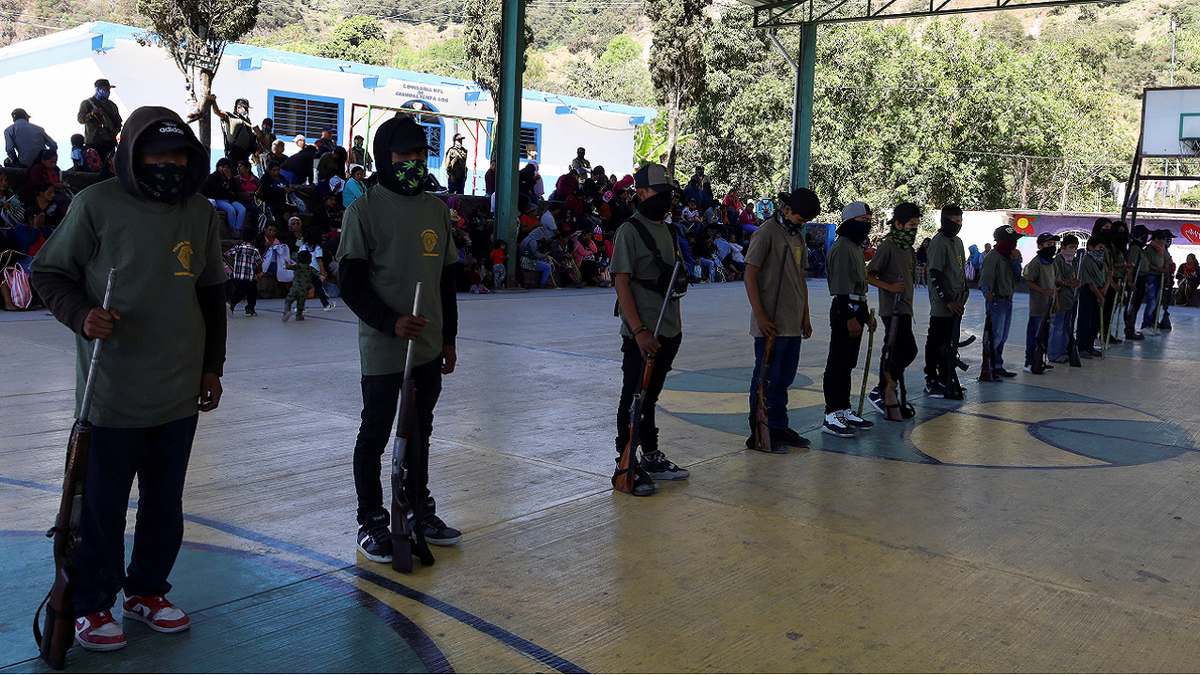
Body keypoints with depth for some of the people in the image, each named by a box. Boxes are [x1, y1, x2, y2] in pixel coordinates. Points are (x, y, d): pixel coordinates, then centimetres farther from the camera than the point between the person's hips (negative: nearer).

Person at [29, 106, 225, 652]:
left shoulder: (201, 215, 7)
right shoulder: (97, 205, -7)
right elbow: (49, 273, 0)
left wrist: (212, 366, 14)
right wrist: (81, 315, -20)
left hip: (180, 393, 4)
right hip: (111, 393, -4)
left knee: (165, 503, 14)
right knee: (101, 505, 6)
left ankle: (147, 590, 33)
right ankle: (91, 605, 25)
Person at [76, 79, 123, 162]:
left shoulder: (112, 105, 20)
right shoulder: (87, 103, 6)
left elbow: (118, 122, 24)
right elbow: (80, 119, -5)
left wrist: (116, 131, 2)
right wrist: (91, 115, -25)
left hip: (109, 143, 4)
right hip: (93, 142, -4)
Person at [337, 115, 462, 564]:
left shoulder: (436, 210, 9)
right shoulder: (365, 210, -8)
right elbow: (351, 282, -11)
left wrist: (448, 338, 14)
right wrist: (392, 321, -22)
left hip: (429, 347, 6)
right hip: (383, 348, -5)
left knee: (420, 431, 16)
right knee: (375, 435, 5)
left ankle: (420, 513, 31)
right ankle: (371, 523, 19)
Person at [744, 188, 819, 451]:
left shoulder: (797, 236, 17)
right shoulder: (766, 233, -9)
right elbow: (750, 275, -13)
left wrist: (805, 317, 19)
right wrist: (759, 314, -17)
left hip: (793, 324, 8)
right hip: (771, 323, -8)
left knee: (785, 377, 13)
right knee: (766, 377, -2)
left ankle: (779, 428, 23)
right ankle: (758, 433, 7)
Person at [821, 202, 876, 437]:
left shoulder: (856, 248, 19)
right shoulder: (841, 248, -13)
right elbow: (842, 286, -20)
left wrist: (865, 314, 23)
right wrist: (850, 316, -23)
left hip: (856, 310, 10)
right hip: (844, 311, -10)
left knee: (847, 364, 14)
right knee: (837, 364, -9)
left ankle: (845, 410, 22)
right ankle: (832, 416, -7)